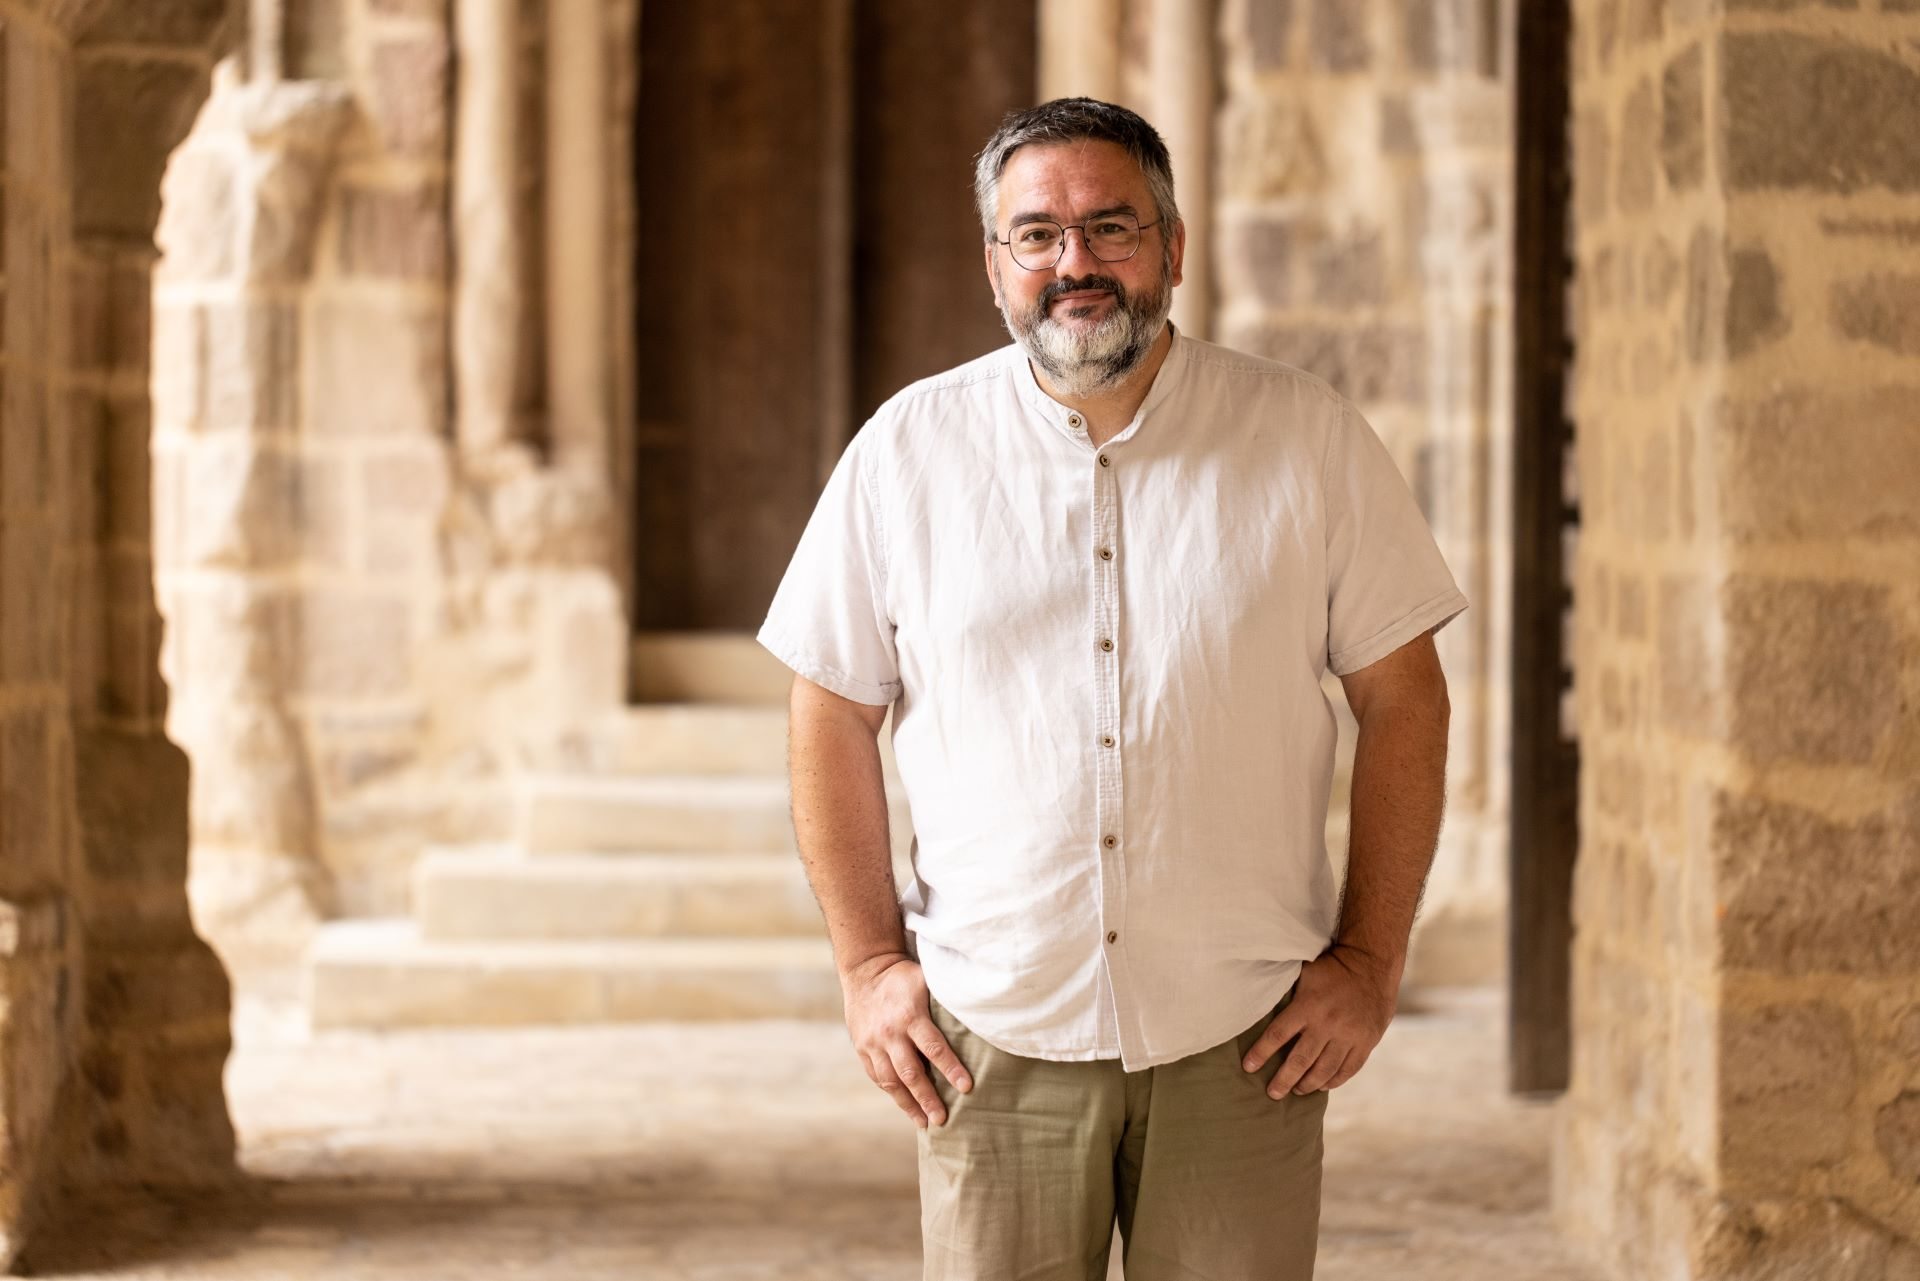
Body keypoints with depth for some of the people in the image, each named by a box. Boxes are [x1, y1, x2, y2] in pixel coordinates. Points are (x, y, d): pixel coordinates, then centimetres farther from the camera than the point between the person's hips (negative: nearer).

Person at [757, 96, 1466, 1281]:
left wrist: (1370, 960, -2)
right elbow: (834, 716, 7)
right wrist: (870, 963, 2)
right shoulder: (907, 452, 2)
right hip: (993, 1037, 0)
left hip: (1242, 1045, 0)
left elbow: (1403, 701, 3)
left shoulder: (1309, 439, 0)